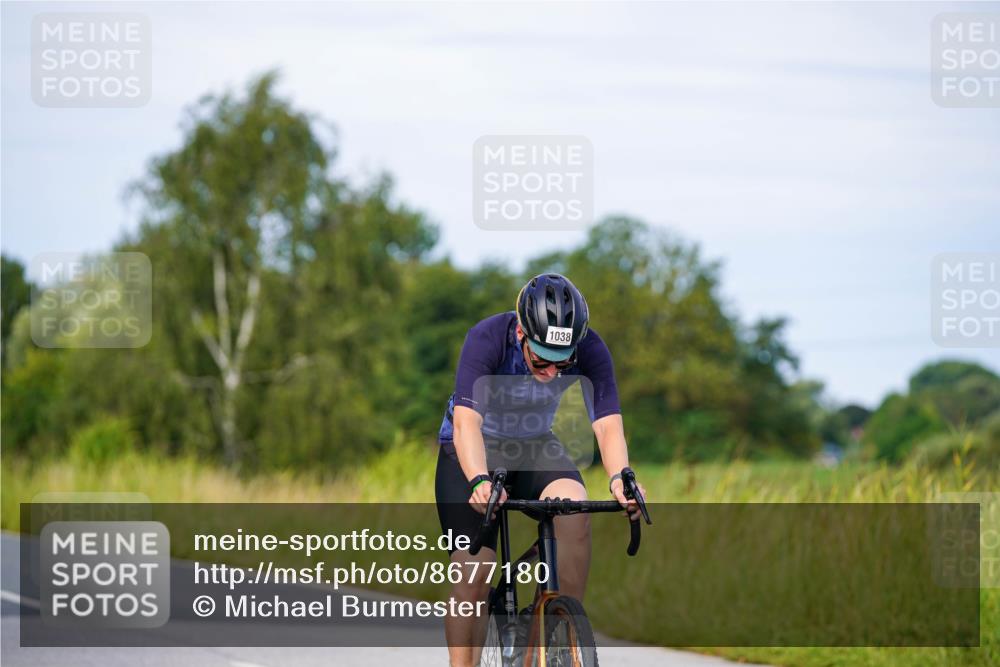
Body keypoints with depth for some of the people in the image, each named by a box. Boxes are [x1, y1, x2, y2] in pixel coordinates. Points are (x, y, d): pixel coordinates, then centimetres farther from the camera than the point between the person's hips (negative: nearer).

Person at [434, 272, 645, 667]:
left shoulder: (589, 350, -24)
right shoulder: (487, 339, -31)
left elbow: (608, 424, -31)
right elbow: (466, 421, -41)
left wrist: (620, 478, -52)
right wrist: (479, 481, -59)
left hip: (536, 446, 2)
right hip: (475, 451, -2)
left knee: (575, 513, -29)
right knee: (473, 575, -15)